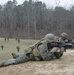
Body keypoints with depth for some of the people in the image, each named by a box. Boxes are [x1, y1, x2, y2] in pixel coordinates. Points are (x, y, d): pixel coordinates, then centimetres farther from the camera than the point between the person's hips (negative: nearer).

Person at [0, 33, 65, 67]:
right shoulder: (43, 46, -38)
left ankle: (15, 55, 60)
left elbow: (57, 56, -13)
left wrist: (61, 51, -31)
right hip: (29, 54, -8)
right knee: (16, 61, -5)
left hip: (34, 53, 8)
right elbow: (46, 58, -44)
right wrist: (52, 51, -43)